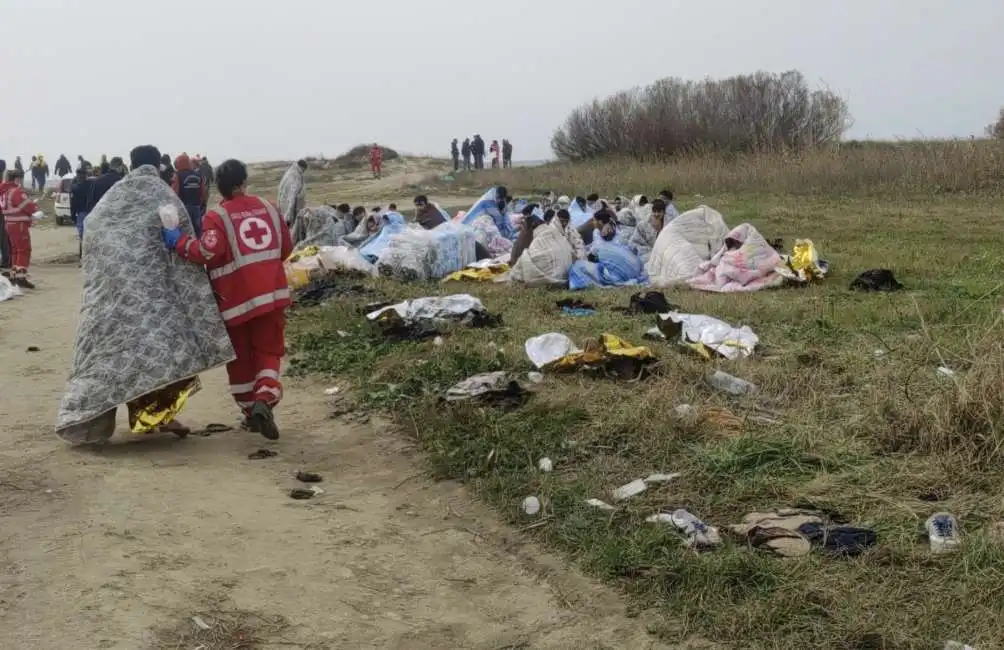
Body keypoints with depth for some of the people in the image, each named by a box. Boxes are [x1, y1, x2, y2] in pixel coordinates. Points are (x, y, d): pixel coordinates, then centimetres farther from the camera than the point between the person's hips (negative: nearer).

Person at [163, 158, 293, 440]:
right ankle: (265, 399, -15)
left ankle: (250, 410, 20)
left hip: (235, 298, -2)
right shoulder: (268, 207, 5)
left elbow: (209, 252, -25)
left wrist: (179, 242, -11)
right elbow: (286, 248, 13)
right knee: (269, 350, 9)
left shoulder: (217, 216, -10)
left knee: (240, 356, 14)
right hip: (271, 293, 3)